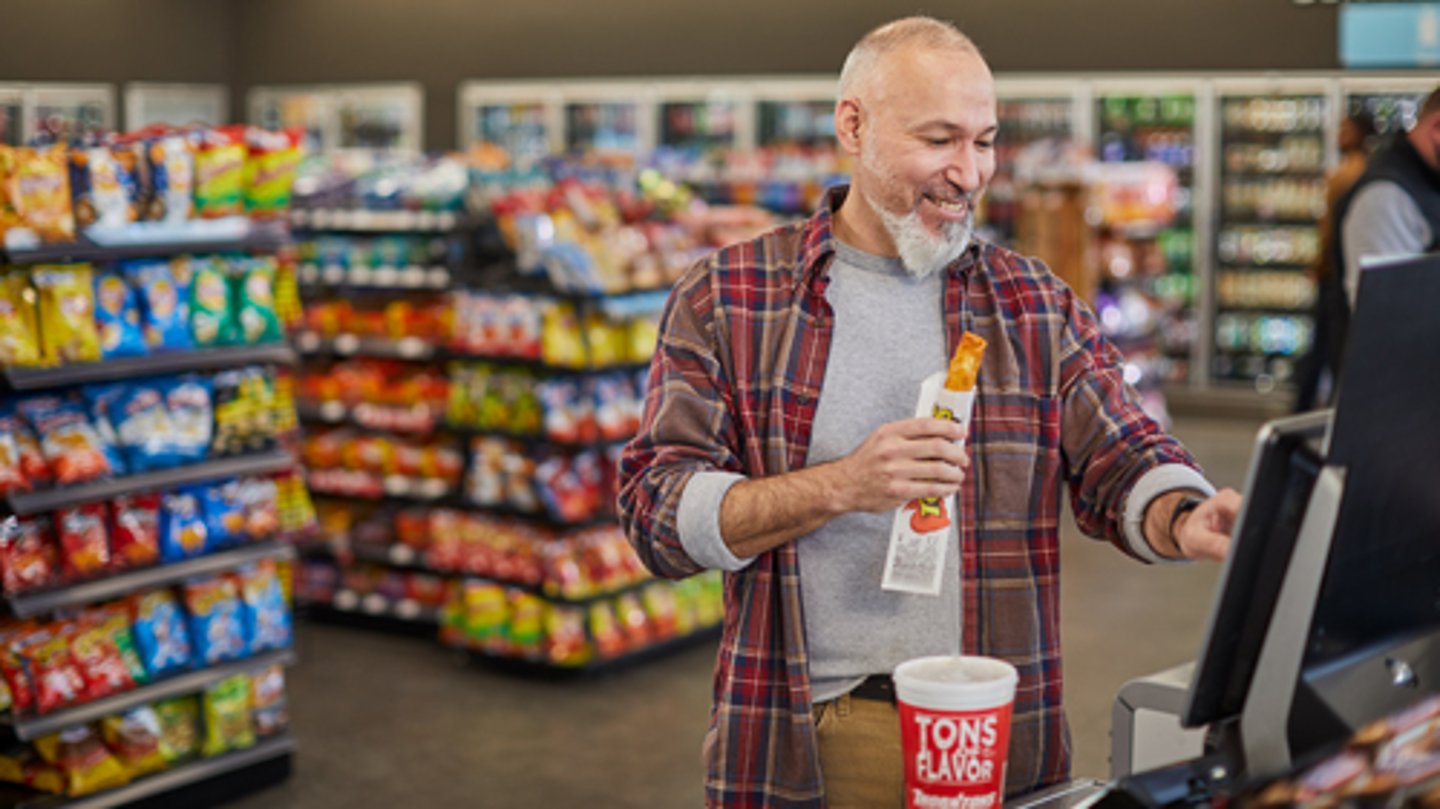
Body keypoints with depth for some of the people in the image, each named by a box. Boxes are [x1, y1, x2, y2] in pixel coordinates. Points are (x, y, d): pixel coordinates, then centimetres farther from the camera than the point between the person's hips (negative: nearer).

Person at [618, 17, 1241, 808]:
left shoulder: (1038, 306, 8)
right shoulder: (725, 297, 0)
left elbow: (1122, 464, 1)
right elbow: (657, 510, -8)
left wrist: (1185, 522, -23)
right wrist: (841, 486, -21)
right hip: (794, 742, -2)